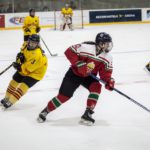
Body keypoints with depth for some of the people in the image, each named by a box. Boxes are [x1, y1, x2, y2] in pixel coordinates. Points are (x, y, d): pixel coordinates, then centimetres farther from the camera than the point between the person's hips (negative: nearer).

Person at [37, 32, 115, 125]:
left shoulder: (107, 57, -13)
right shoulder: (86, 47, -28)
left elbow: (105, 72, -9)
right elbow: (69, 52, -24)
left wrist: (109, 81, -29)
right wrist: (79, 64, -31)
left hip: (90, 76, 4)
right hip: (75, 73, -4)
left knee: (96, 87, -25)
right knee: (64, 95, -6)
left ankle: (87, 114, -16)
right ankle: (45, 111, 16)